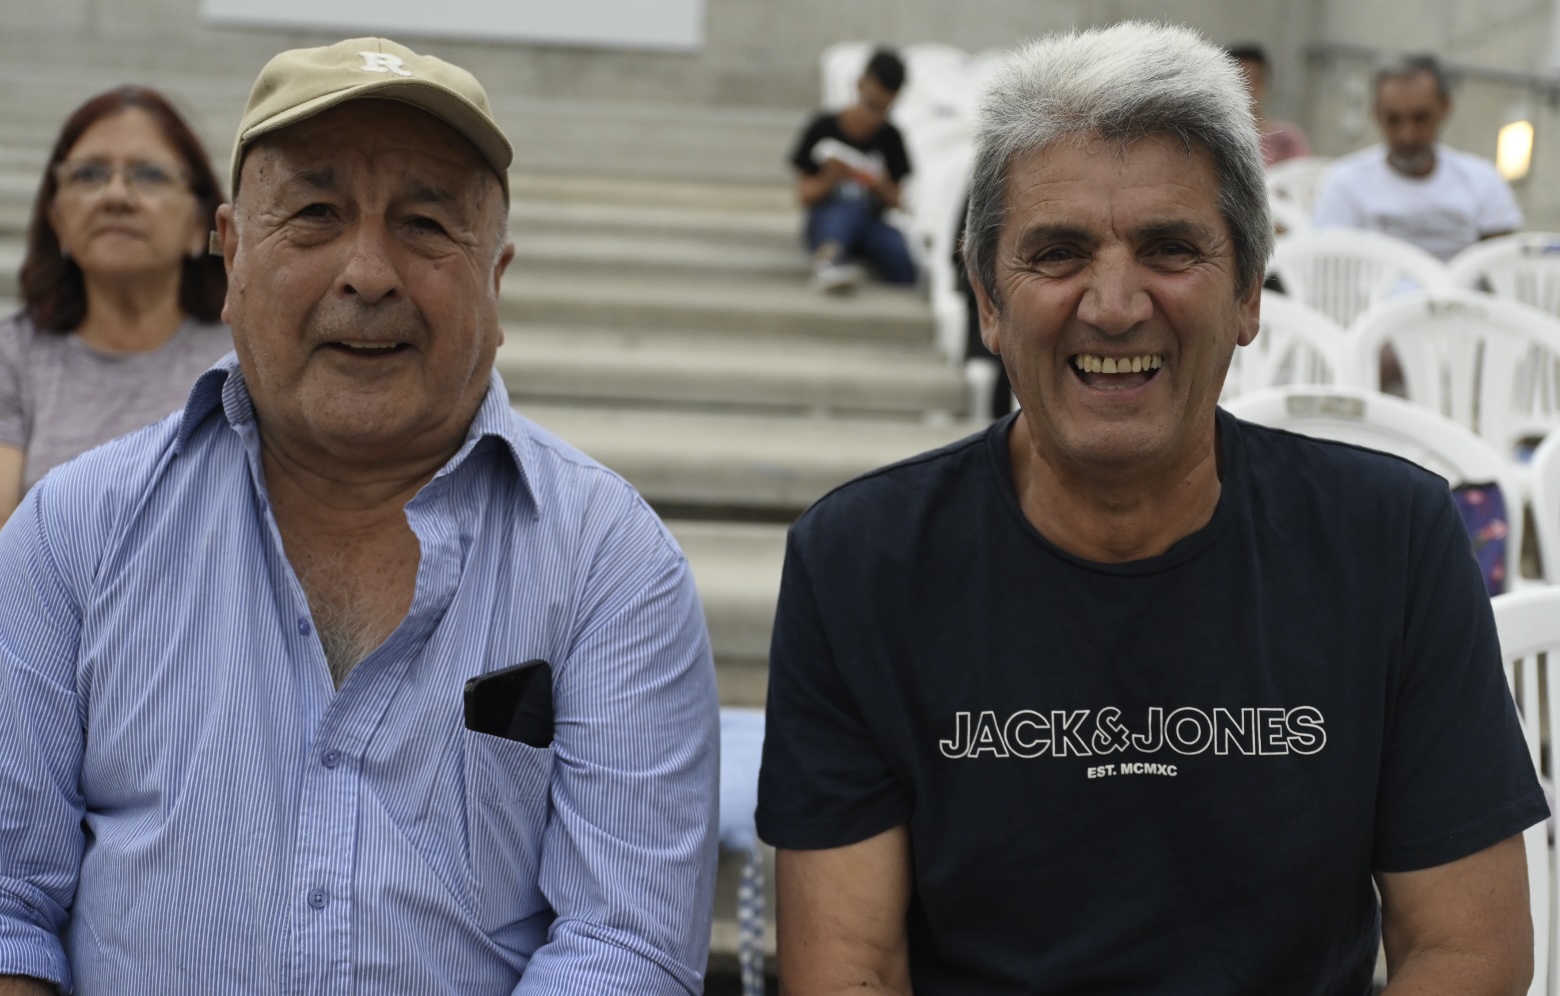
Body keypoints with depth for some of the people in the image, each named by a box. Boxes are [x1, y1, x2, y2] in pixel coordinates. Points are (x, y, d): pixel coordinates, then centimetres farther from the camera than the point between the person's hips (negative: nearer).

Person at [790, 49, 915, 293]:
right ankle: (830, 253, -60)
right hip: (826, 221, -3)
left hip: (869, 226, 3)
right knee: (851, 205, -40)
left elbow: (896, 201, 7)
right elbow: (804, 195, -1)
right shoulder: (823, 129, -1)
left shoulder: (890, 138, 7)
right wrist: (829, 180, -20)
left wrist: (882, 187, -15)